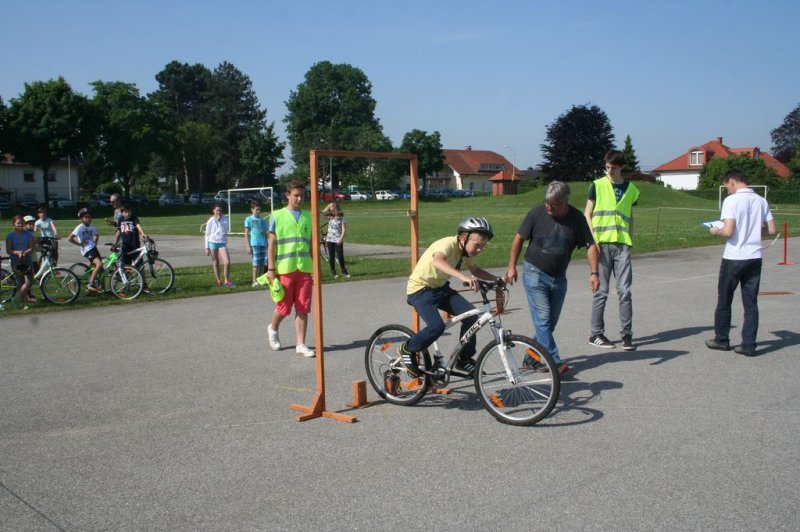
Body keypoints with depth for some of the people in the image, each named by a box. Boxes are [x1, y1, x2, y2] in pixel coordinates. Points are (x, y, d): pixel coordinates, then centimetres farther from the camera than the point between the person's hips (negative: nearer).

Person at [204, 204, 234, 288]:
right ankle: (218, 280, 19)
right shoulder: (210, 221, 0)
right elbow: (207, 234, 3)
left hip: (222, 243, 1)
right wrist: (207, 248, 0)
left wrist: (220, 221, -11)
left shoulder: (225, 219, 4)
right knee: (215, 263, 7)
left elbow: (225, 231, -3)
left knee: (227, 262, -11)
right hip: (213, 243, -1)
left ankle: (226, 281, 0)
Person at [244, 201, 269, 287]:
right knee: (256, 263, -6)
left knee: (263, 263, 5)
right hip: (254, 244, -4)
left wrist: (267, 244, 14)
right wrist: (248, 246, -6)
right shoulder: (249, 219, 2)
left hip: (263, 244, 4)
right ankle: (254, 281, 0)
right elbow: (246, 234, 0)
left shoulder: (263, 220, 14)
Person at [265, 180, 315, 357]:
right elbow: (271, 243, -1)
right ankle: (273, 328, 36)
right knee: (284, 307, 6)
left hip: (305, 269, 3)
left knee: (303, 308, 2)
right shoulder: (277, 216, 0)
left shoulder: (308, 217, 9)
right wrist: (271, 269, -6)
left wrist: (316, 269, 9)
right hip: (284, 269, -2)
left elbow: (312, 244, 12)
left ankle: (300, 344, 9)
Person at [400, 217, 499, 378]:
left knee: (471, 315, -9)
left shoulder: (467, 250, -2)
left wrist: (496, 279, 3)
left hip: (441, 288, 8)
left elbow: (475, 270, 18)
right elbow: (437, 261, -49)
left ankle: (464, 359, 9)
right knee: (437, 326, -27)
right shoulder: (448, 244, -27)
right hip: (421, 289, -8)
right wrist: (463, 277, -61)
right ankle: (408, 349, 0)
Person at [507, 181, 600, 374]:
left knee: (551, 321, 8)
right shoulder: (536, 213, -12)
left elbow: (590, 245, -3)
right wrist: (512, 267, -2)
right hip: (535, 273, -3)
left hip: (559, 277, 4)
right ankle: (554, 362, -10)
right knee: (543, 319, -11)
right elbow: (519, 239, -2)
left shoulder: (576, 218, -6)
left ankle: (532, 358, 21)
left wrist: (594, 273, -15)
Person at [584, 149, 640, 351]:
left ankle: (627, 334, 5)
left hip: (622, 244, 2)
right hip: (602, 244, -2)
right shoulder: (597, 185, 3)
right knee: (601, 291, 2)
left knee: (625, 291, -1)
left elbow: (630, 217, 19)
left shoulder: (631, 189, 12)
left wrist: (631, 240, 11)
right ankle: (596, 334, 10)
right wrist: (592, 238, -8)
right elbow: (587, 214, 3)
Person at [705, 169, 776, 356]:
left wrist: (716, 231, 0)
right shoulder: (760, 201, 5)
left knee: (724, 300, 11)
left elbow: (728, 232, -21)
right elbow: (772, 230, 8)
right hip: (755, 258, 5)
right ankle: (749, 345, 9)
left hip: (734, 258, -5)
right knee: (751, 302, 8)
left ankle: (721, 339, 23)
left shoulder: (731, 200, -13)